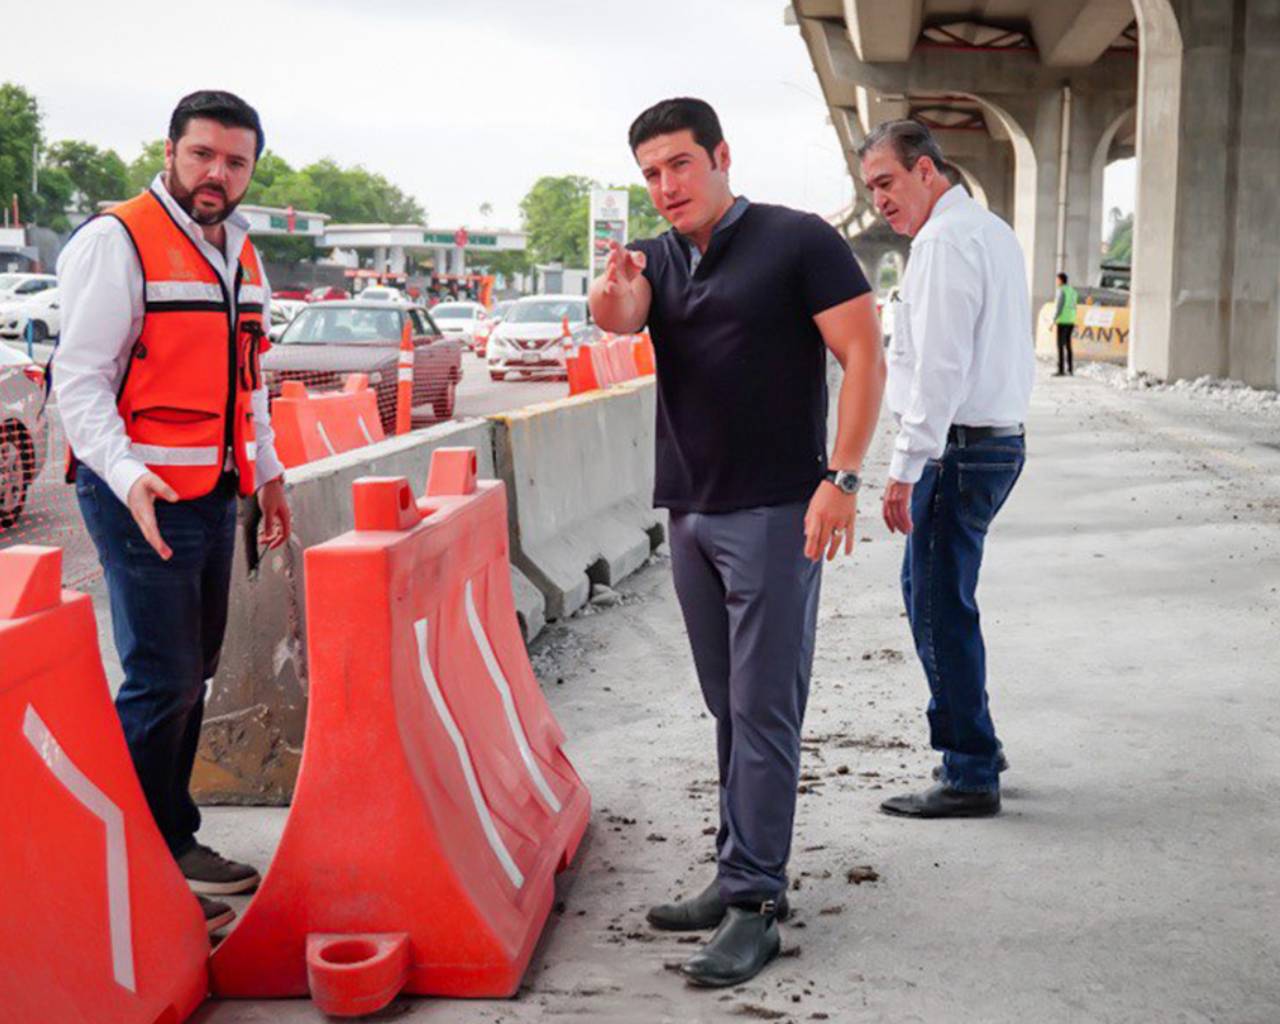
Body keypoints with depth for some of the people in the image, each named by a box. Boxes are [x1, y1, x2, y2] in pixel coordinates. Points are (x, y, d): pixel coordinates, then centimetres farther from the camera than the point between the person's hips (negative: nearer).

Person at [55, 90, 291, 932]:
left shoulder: (240, 253, 14)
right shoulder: (117, 241, -10)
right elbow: (81, 381, -15)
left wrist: (268, 472, 22)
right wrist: (128, 476, -28)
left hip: (216, 493, 8)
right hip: (143, 496, -8)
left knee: (193, 675, 13)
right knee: (162, 681, -8)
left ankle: (174, 844, 25)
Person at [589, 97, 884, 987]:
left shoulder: (798, 241, -5)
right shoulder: (659, 260, 12)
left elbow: (865, 356, -10)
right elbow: (618, 320, -8)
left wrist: (841, 478, -19)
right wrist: (612, 289, -32)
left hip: (776, 512, -6)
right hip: (691, 512, 6)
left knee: (764, 709, -5)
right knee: (731, 709, 13)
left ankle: (756, 904, -1)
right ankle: (740, 874, 23)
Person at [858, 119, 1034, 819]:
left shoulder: (945, 241, -14)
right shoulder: (994, 232, 18)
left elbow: (939, 367, -21)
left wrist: (904, 468, -21)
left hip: (961, 447, -10)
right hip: (1000, 436, 10)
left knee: (940, 606, -5)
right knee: (930, 591, 19)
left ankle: (970, 777, 2)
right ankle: (971, 743, 27)